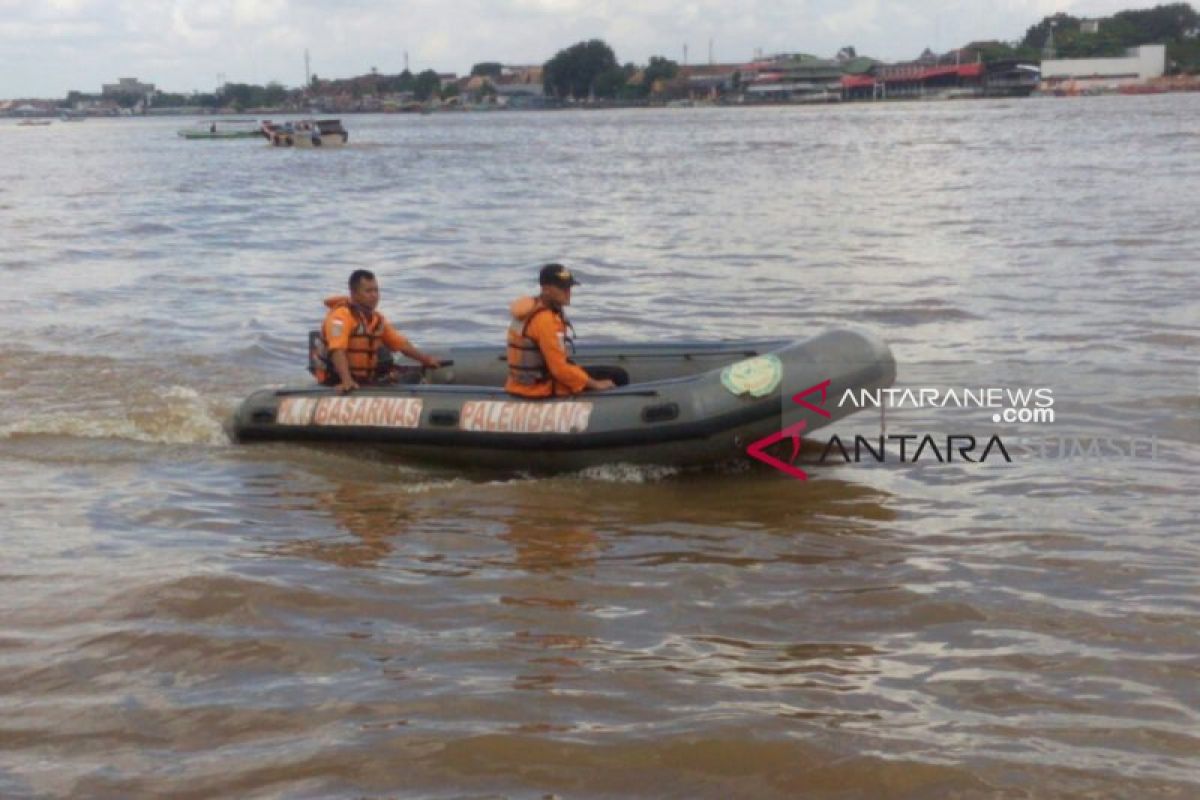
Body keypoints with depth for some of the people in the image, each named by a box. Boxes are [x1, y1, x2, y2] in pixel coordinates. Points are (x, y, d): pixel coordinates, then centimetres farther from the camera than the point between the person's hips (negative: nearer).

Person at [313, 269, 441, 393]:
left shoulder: (377, 319, 12)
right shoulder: (341, 315, -15)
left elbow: (401, 344, 17)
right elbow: (337, 350, -28)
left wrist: (425, 359, 3)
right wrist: (347, 380, -42)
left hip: (367, 383, 8)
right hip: (339, 385, -8)